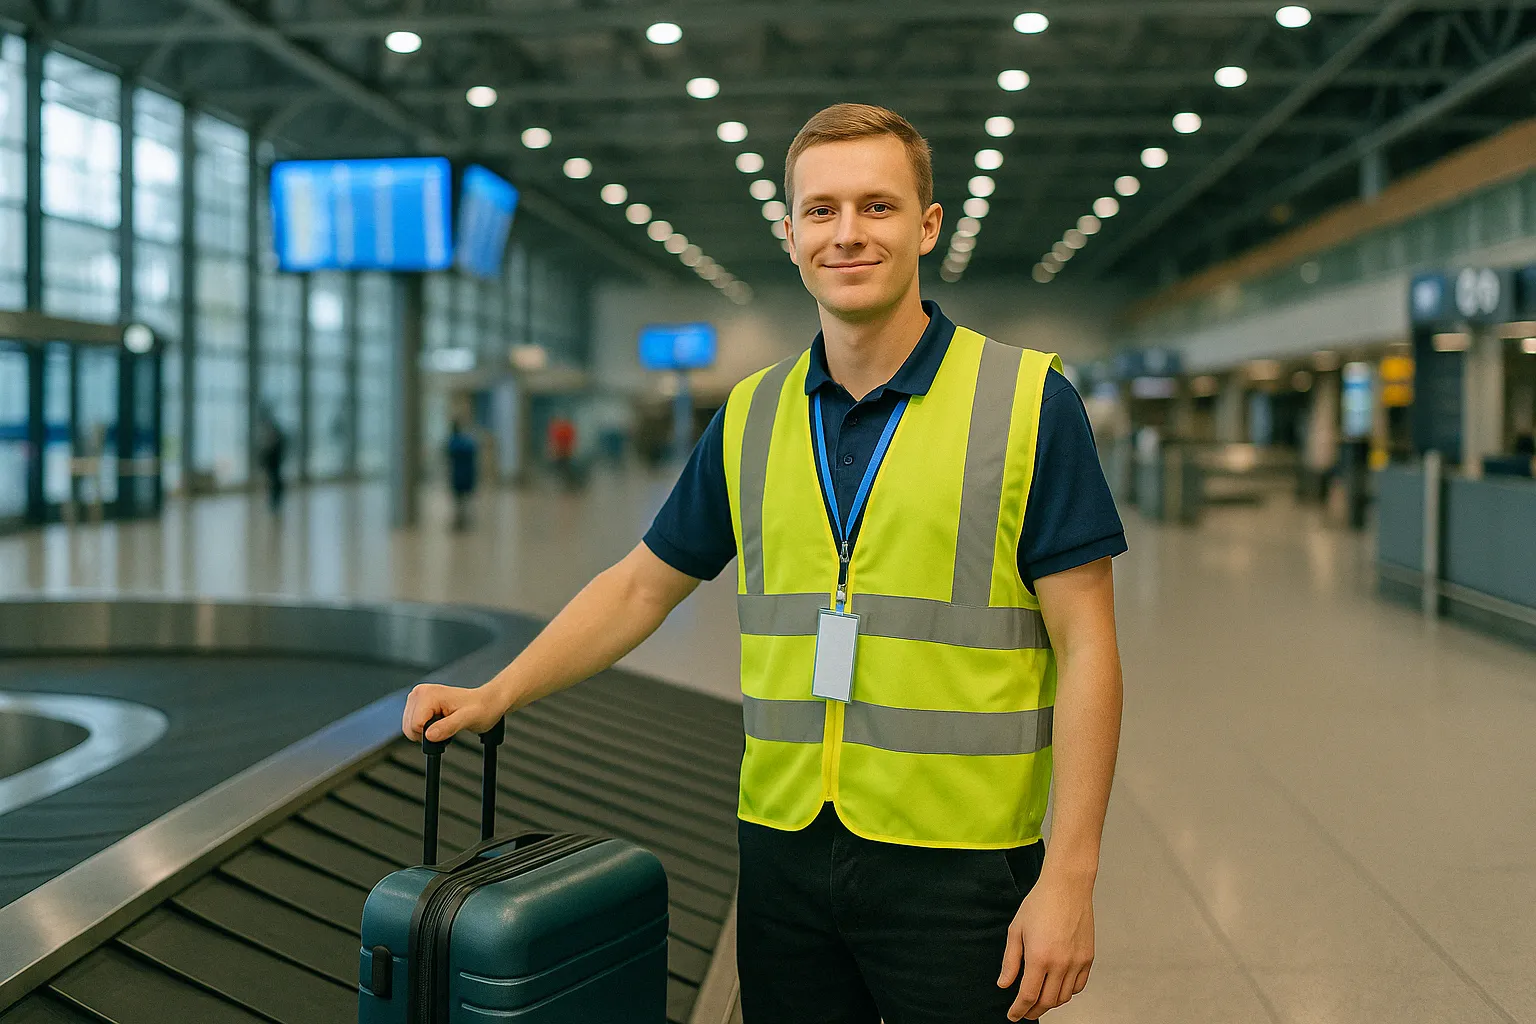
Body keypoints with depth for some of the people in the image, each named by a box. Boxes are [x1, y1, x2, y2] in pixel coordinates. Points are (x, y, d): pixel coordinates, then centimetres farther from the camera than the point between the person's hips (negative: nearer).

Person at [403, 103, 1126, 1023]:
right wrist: (495, 697, 9)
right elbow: (644, 583, 17)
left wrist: (1069, 877, -13)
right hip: (785, 852, 4)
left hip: (957, 867, -3)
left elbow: (1086, 648, -8)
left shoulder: (1029, 402, -6)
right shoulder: (752, 419, 6)